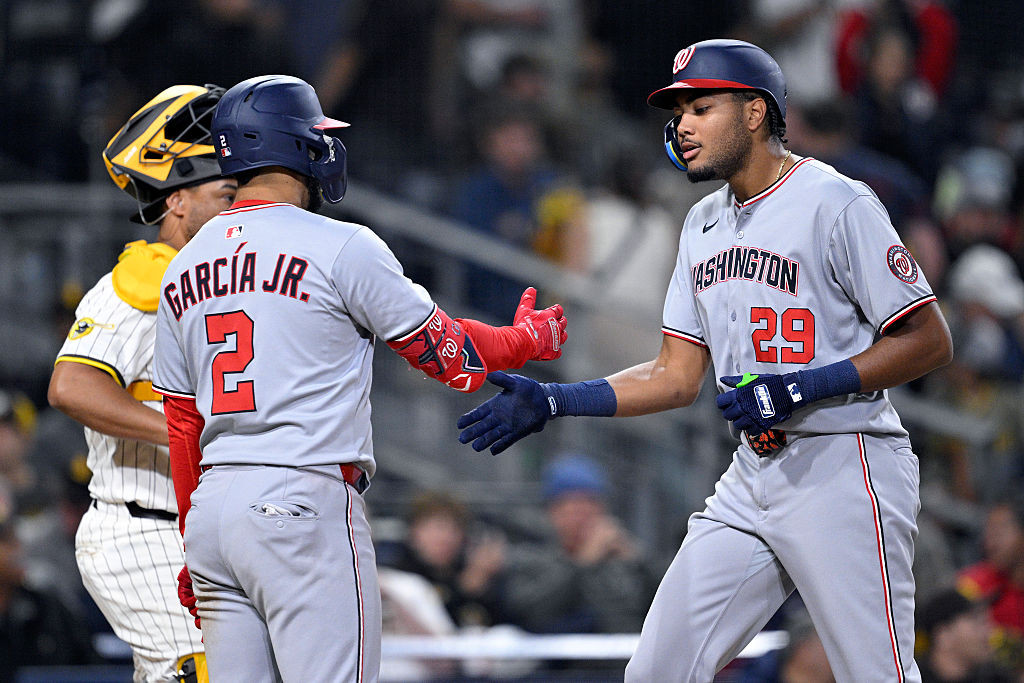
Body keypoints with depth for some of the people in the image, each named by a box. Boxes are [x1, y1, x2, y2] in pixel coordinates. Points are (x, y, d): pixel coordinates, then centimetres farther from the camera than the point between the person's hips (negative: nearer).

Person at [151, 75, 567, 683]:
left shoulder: (183, 272, 14)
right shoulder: (341, 248, -6)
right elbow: (447, 353, 2)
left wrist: (196, 554, 25)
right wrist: (531, 338, 22)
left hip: (211, 505, 7)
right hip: (305, 498, -7)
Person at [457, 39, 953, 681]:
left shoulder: (837, 204, -10)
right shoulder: (705, 224, 15)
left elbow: (930, 340, -13)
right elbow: (677, 377, 16)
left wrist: (802, 389, -20)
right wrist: (552, 402, 5)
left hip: (843, 468, -8)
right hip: (754, 477, 8)